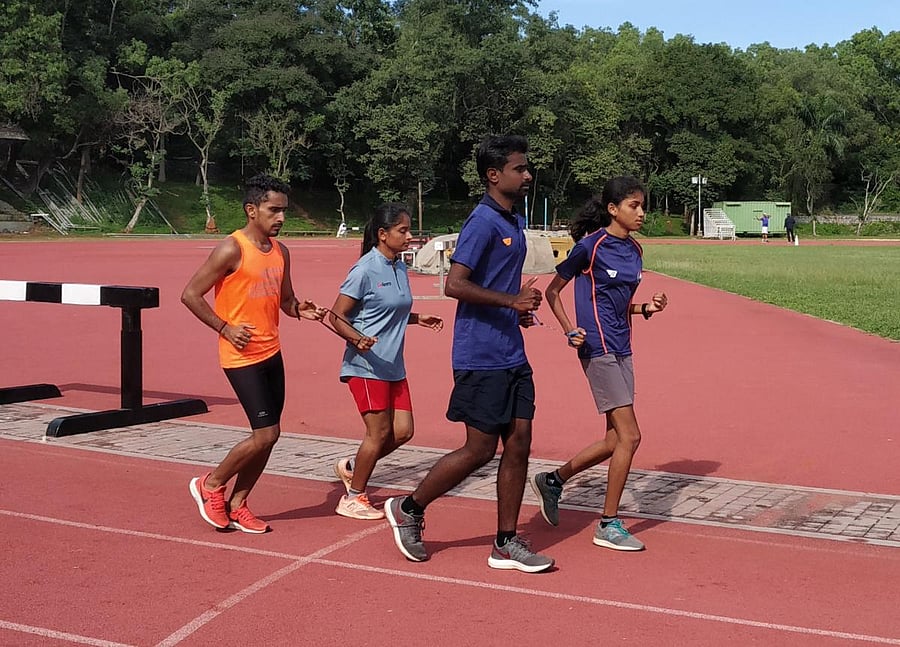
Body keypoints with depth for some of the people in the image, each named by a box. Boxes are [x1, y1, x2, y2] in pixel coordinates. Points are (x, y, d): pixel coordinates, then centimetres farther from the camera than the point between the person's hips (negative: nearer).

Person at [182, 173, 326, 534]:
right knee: (265, 434, -10)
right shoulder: (232, 250, -13)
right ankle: (211, 485, 11)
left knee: (269, 435, 8)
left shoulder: (280, 252, 10)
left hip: (271, 353, 8)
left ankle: (236, 505, 21)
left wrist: (300, 311, -2)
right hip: (241, 356, -8)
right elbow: (190, 294, -12)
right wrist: (225, 328, -15)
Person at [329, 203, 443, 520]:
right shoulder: (366, 269, -15)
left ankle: (351, 467, 26)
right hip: (366, 366, -8)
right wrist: (357, 339, -29)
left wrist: (418, 318, 12)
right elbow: (337, 316, -14)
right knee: (379, 432, -3)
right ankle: (353, 498, 14)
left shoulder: (400, 268, 9)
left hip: (393, 366, 8)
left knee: (402, 431, 5)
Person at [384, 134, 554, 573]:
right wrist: (510, 300, -24)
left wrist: (518, 307, 12)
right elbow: (455, 284, -22)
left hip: (512, 356, 9)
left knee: (518, 445, 7)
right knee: (480, 450, -1)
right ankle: (408, 509, 17)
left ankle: (505, 544, 15)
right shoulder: (483, 222, -14)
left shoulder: (514, 223, 15)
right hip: (481, 358, -9)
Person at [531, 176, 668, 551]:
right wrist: (570, 331, -15)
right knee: (629, 436, -10)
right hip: (598, 348, -8)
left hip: (621, 349, 8)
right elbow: (553, 290, -3)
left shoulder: (633, 250, 11)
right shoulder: (591, 245, -11)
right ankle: (608, 525, 2)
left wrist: (646, 309, 3)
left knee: (616, 440, 10)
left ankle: (552, 481, 29)